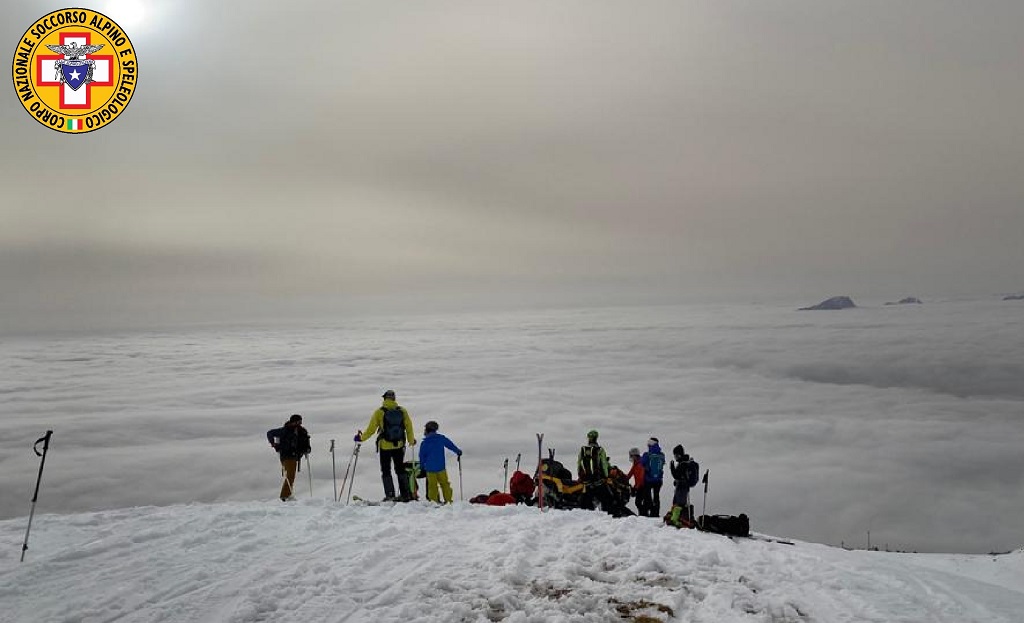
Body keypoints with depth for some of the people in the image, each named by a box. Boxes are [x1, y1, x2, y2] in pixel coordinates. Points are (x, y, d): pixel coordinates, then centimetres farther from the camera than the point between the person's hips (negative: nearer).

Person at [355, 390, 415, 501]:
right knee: (400, 469, 15)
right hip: (399, 446, 3)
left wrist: (361, 438, 7)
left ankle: (390, 495, 2)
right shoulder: (402, 411, -2)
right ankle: (405, 494, 14)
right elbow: (409, 427, 4)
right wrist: (411, 440, 20)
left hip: (385, 446, -3)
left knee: (386, 471, 8)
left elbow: (371, 429, -8)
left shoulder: (379, 412, -10)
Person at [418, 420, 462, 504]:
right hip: (441, 467, 1)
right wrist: (458, 452, 24)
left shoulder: (424, 443, -6)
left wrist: (422, 466, 14)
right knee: (444, 484, 12)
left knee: (432, 485, 8)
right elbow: (451, 445, 9)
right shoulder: (442, 439, -3)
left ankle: (433, 500, 8)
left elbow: (422, 456, -1)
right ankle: (448, 500, 14)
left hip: (430, 469, -1)